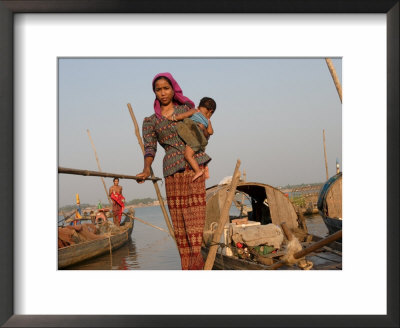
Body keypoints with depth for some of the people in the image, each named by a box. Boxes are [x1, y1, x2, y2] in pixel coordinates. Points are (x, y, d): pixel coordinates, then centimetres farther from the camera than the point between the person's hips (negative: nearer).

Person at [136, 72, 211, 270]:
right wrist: (146, 168, -17)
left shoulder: (187, 108, 15)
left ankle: (197, 255, -21)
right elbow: (149, 147, 0)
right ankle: (186, 265, 2)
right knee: (178, 219, -2)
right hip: (171, 170, 1)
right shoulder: (150, 121, 13)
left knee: (195, 212, -13)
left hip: (194, 165, -1)